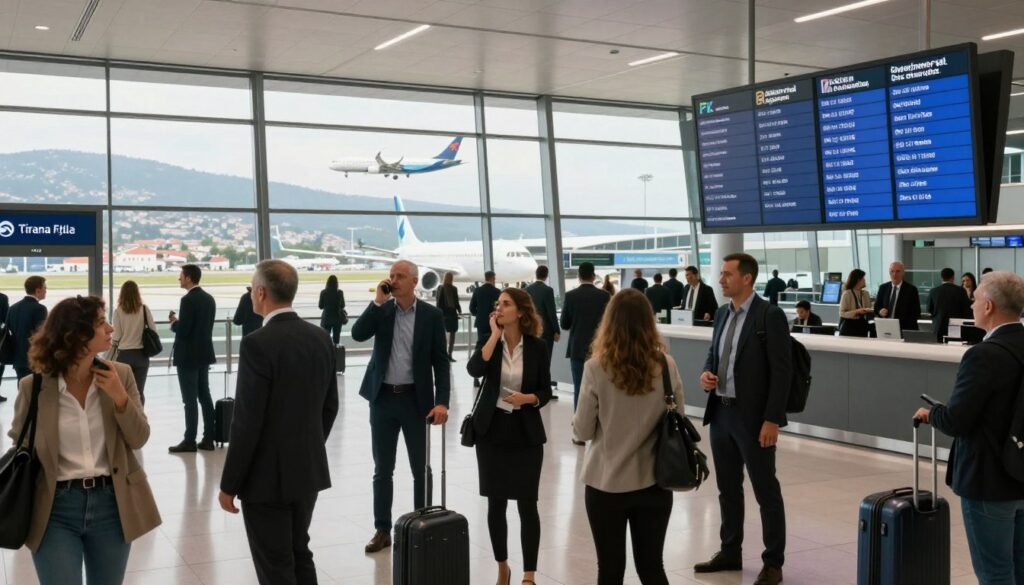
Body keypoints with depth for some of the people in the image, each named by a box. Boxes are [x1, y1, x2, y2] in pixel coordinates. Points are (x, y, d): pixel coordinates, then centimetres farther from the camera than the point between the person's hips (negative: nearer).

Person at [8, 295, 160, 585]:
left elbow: (138, 439, -1)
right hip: (56, 508, -2)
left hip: (111, 504, 3)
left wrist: (120, 397, -17)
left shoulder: (120, 375, -2)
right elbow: (19, 444, 7)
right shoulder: (33, 386, -6)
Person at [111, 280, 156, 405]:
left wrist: (117, 346, 12)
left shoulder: (118, 311, -8)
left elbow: (116, 337, -8)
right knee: (139, 391, 8)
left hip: (124, 355, -1)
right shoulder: (144, 309, -5)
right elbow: (153, 331, -2)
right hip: (141, 354, 1)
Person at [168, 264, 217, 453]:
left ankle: (190, 441, -1)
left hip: (188, 356, -8)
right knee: (205, 396, 10)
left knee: (190, 400, -4)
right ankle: (208, 439, 13)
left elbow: (183, 330, -21)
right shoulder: (209, 299, 10)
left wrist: (174, 323, -1)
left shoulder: (188, 300, -17)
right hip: (204, 353, 8)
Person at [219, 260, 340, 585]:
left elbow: (247, 422, -19)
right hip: (310, 470, 7)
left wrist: (229, 484, -10)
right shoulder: (321, 338, 3)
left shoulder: (257, 344, -19)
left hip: (268, 475, -7)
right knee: (299, 555, 21)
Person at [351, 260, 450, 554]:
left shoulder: (431, 315, -3)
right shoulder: (381, 310, 4)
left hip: (416, 399, -2)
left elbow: (440, 361, -5)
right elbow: (358, 334, -12)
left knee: (421, 469, 6)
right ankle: (382, 530, 18)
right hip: (383, 398, 2)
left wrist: (442, 401, -13)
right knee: (382, 469, 8)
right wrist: (378, 301, -15)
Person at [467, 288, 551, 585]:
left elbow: (546, 391, 1)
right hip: (492, 429, 2)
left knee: (527, 505, -3)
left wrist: (527, 398, -19)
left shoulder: (537, 346, -4)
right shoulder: (490, 342, 0)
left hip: (526, 433, -2)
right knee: (496, 503, 8)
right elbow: (474, 370, -20)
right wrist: (495, 335, -18)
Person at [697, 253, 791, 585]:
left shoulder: (770, 316, -13)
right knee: (728, 489, 16)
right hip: (721, 413, 7)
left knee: (766, 492, 4)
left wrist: (772, 420, -18)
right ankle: (730, 553, 30)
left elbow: (782, 371, -15)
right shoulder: (722, 315, 10)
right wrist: (707, 374, -3)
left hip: (752, 417, -7)